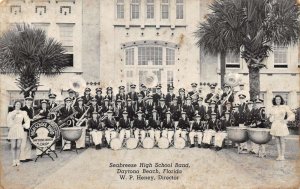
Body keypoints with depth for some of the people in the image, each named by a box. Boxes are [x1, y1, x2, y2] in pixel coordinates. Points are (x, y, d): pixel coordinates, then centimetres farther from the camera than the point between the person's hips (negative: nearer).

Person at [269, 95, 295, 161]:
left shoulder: (285, 107, -3)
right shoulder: (272, 108, 7)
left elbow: (292, 115, -1)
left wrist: (286, 120, -12)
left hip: (282, 126, -3)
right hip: (274, 126, 3)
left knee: (282, 141, 0)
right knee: (277, 141, 6)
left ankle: (282, 156, 9)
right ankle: (279, 156, 12)